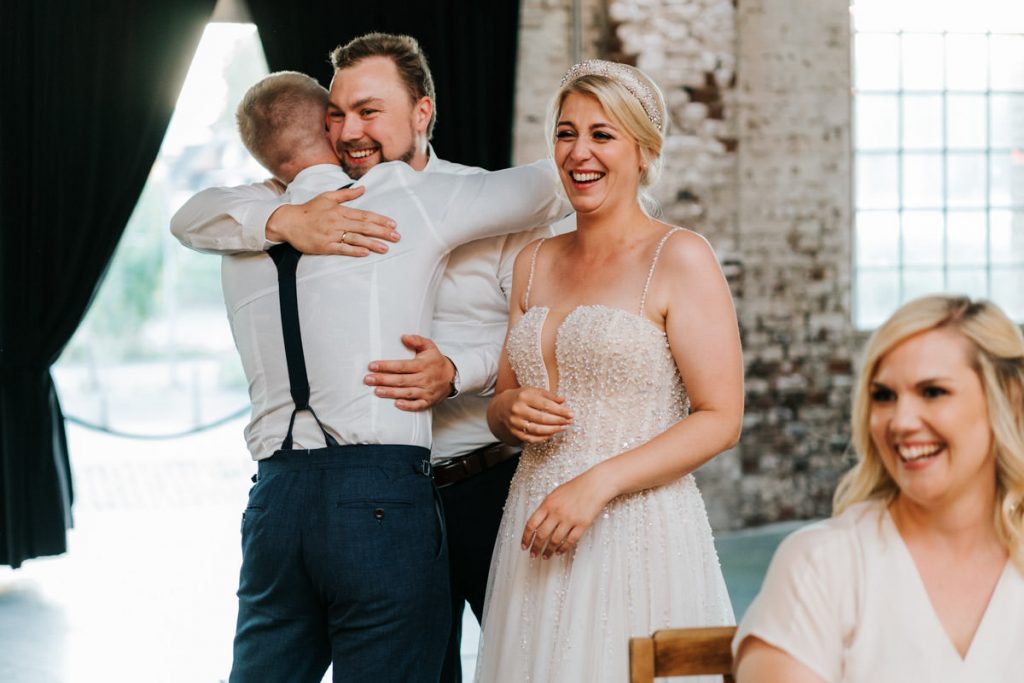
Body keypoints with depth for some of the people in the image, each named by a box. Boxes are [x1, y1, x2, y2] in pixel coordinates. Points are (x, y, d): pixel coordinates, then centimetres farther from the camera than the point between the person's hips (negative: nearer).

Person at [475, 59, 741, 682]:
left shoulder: (680, 258, -6)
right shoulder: (535, 263, 12)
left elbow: (721, 419, -11)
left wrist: (598, 482, -18)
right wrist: (511, 410, -3)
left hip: (639, 535, -5)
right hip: (534, 529, 5)